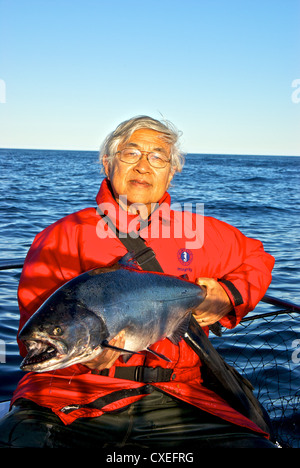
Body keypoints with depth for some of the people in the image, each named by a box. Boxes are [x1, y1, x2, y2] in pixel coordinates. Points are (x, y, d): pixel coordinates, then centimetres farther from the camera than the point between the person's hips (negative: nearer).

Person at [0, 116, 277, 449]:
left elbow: (257, 259, 31)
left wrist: (230, 296, 10)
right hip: (76, 396, -2)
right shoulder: (63, 234, 4)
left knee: (253, 444, -19)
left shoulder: (197, 231, 14)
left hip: (172, 401, 3)